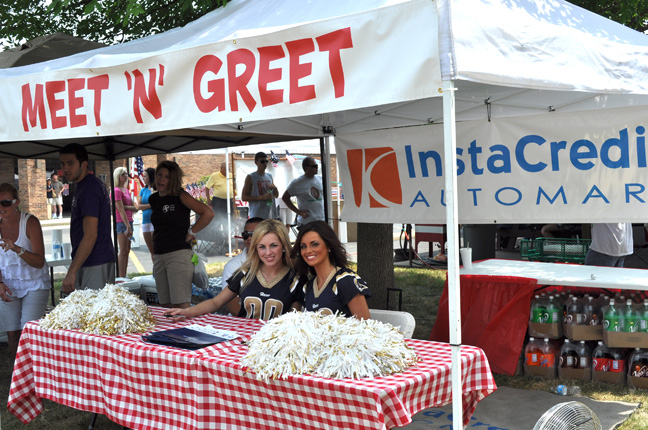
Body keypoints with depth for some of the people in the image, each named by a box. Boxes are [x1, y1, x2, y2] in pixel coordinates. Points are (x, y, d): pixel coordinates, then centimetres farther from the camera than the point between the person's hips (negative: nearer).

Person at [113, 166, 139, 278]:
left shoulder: (126, 190, 16)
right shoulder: (117, 190, -10)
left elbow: (135, 208, 12)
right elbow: (121, 210, -17)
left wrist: (126, 207, -9)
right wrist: (128, 227, -22)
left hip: (128, 221, 9)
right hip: (121, 222, -9)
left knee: (127, 251, 9)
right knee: (123, 251, -8)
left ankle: (124, 276, 14)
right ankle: (121, 277, -6)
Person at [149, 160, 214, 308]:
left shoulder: (181, 196, -6)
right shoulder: (153, 199, 14)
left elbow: (208, 213, -16)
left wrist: (191, 232, -10)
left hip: (178, 254, -7)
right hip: (159, 256, 7)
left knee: (182, 306, -11)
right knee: (166, 306, 7)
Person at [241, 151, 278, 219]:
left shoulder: (269, 176, 15)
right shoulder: (250, 177, -2)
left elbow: (276, 195, 21)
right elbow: (244, 197, -8)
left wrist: (275, 188, -3)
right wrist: (262, 197, -17)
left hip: (270, 216, 6)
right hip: (257, 216, -6)